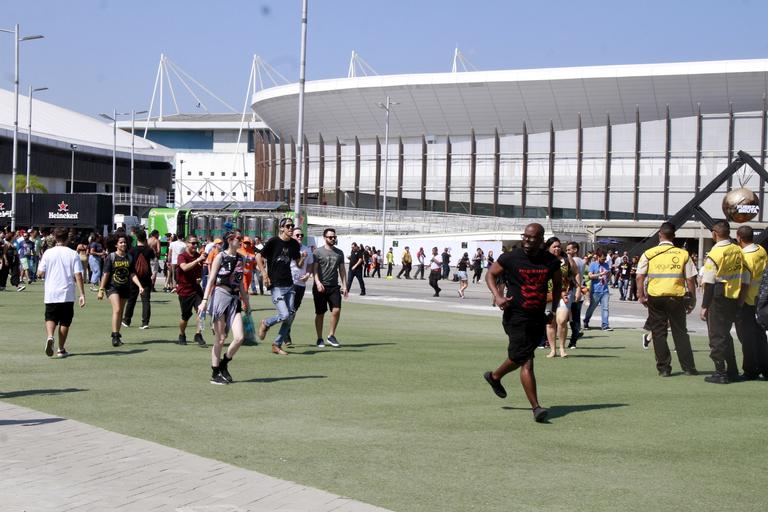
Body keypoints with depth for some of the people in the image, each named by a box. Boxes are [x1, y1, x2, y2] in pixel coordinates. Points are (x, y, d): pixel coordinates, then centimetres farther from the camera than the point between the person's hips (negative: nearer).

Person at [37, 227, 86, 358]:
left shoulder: (48, 253, -3)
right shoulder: (73, 254, -3)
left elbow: (40, 273, -3)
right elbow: (78, 276, -8)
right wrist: (82, 295, -6)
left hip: (51, 294, 0)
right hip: (68, 294, 0)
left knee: (50, 319, 11)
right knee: (65, 322, 10)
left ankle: (50, 337, -18)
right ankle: (61, 349, 14)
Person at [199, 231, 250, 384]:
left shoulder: (240, 258, 12)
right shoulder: (220, 256, -4)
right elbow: (211, 279, -7)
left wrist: (246, 301, 23)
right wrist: (204, 300, -16)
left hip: (234, 298, 5)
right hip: (220, 296, -5)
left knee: (239, 337, -9)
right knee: (220, 338, -2)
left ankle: (224, 364, 13)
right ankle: (215, 374, 10)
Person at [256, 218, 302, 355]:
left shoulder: (294, 244, 9)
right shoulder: (273, 241, -8)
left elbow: (298, 264, 16)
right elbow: (258, 257, -4)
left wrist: (303, 258, -6)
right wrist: (264, 275, -10)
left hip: (289, 285, 6)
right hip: (276, 286, -6)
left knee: (290, 317, 3)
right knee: (284, 315, -15)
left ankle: (277, 345, 16)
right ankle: (265, 324, 15)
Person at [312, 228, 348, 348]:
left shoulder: (339, 252, 12)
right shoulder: (318, 251, -2)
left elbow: (342, 269, 15)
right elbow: (314, 269, -7)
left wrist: (344, 285, 8)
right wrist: (318, 282, -21)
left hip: (334, 286, 3)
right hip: (321, 287, -3)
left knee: (336, 310, -11)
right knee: (320, 313, 3)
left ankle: (331, 336, 3)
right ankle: (320, 339, 13)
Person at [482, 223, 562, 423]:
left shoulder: (551, 261, 0)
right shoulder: (510, 258, -9)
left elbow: (557, 284, 17)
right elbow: (490, 274, 4)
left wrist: (553, 310, 11)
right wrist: (497, 296, -12)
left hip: (538, 317, 5)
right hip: (516, 316, -5)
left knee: (519, 357, 20)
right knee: (526, 362, -11)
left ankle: (494, 376, 47)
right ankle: (536, 407, -8)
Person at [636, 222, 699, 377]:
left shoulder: (649, 254, 0)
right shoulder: (683, 254, 1)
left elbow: (640, 277, -4)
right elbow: (690, 279, 0)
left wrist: (641, 295, 5)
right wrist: (692, 300, 7)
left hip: (655, 297, -1)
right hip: (677, 297, 1)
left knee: (659, 332, 8)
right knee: (680, 332, 11)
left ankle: (663, 368, 8)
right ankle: (688, 367, 11)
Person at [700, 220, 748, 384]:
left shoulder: (714, 254, -14)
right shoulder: (738, 251, 4)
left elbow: (709, 284, -14)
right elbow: (745, 281, 7)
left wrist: (704, 306, -8)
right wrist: (739, 302, 14)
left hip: (718, 300, -6)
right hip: (734, 300, 6)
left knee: (716, 337, 2)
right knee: (725, 335, 19)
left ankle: (720, 373, 2)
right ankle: (732, 371, 23)